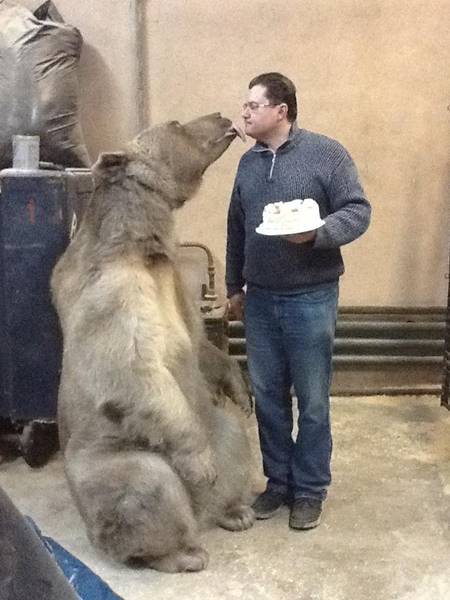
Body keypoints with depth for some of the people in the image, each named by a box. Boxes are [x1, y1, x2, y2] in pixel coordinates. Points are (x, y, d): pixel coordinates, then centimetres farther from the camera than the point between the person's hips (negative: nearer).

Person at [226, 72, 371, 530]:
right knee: (267, 396, 11)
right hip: (260, 300, 5)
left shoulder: (325, 153, -6)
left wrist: (318, 233, -28)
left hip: (310, 299, -5)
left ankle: (310, 490, 19)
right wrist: (234, 286, 19)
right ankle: (278, 481, 27)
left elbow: (358, 210, -10)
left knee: (312, 401, 4)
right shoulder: (248, 162, 11)